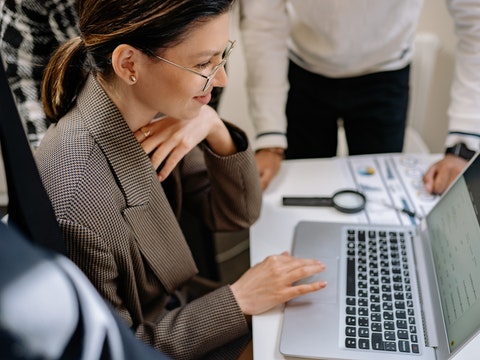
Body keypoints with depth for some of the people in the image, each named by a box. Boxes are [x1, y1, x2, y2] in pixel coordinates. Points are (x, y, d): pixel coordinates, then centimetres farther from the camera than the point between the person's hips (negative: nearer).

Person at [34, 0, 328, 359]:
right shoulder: (75, 200, -34)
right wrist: (238, 299, -18)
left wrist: (215, 129, -20)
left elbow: (237, 214, -2)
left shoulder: (152, 111, -12)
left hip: (176, 312, 6)